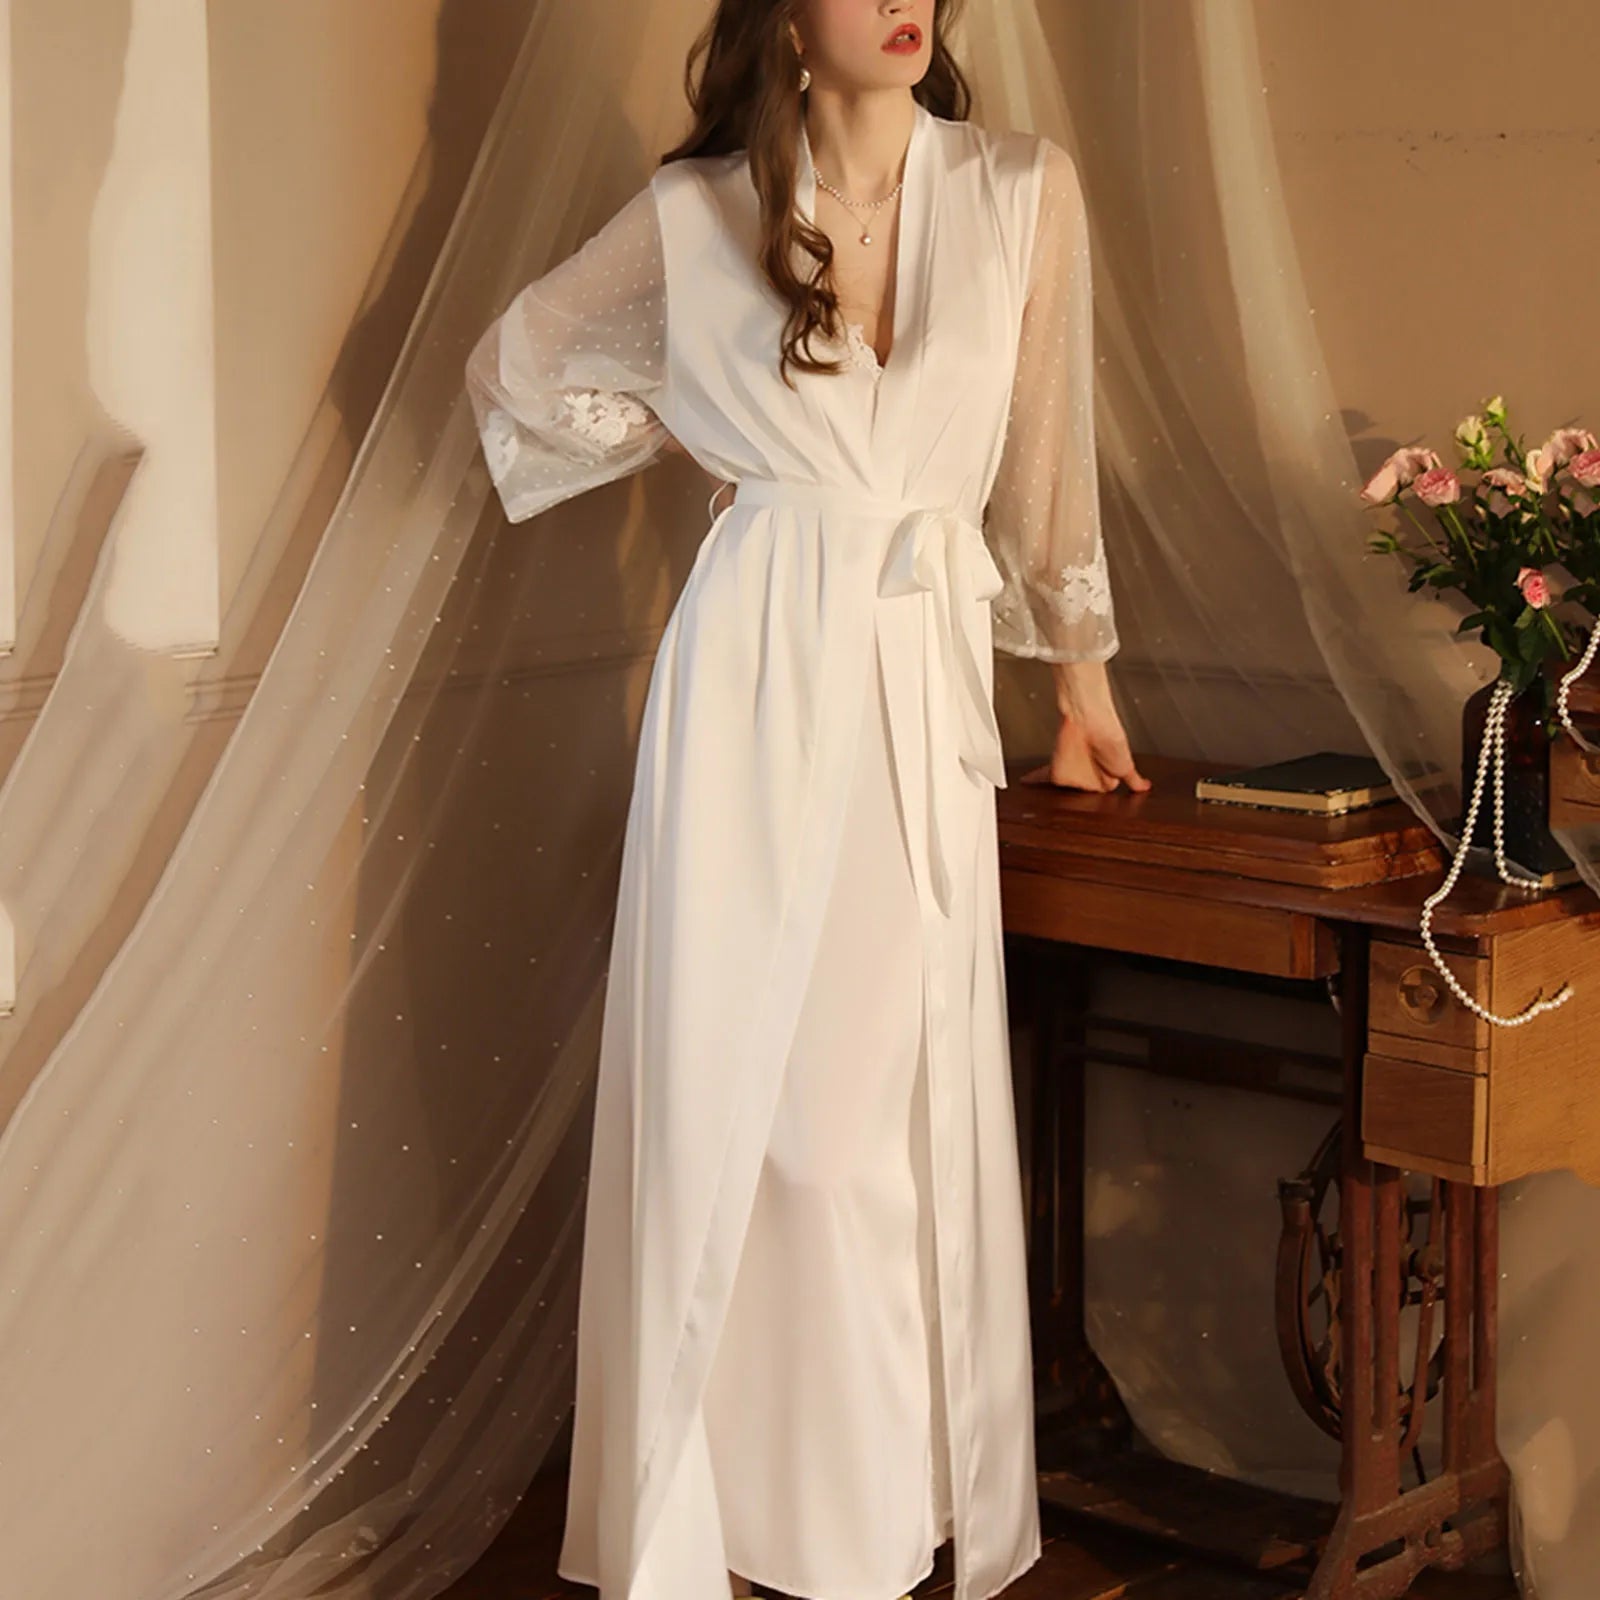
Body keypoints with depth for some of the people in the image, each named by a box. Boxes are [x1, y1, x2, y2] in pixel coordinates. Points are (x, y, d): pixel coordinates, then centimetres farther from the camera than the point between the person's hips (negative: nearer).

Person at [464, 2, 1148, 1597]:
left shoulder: (1026, 192, 3)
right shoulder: (694, 217, 1)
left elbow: (1045, 459, 12)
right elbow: (512, 366, 16)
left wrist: (1080, 675, 18)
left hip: (928, 681, 2)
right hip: (756, 682, -1)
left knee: (909, 1106, 4)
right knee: (741, 1097, 0)